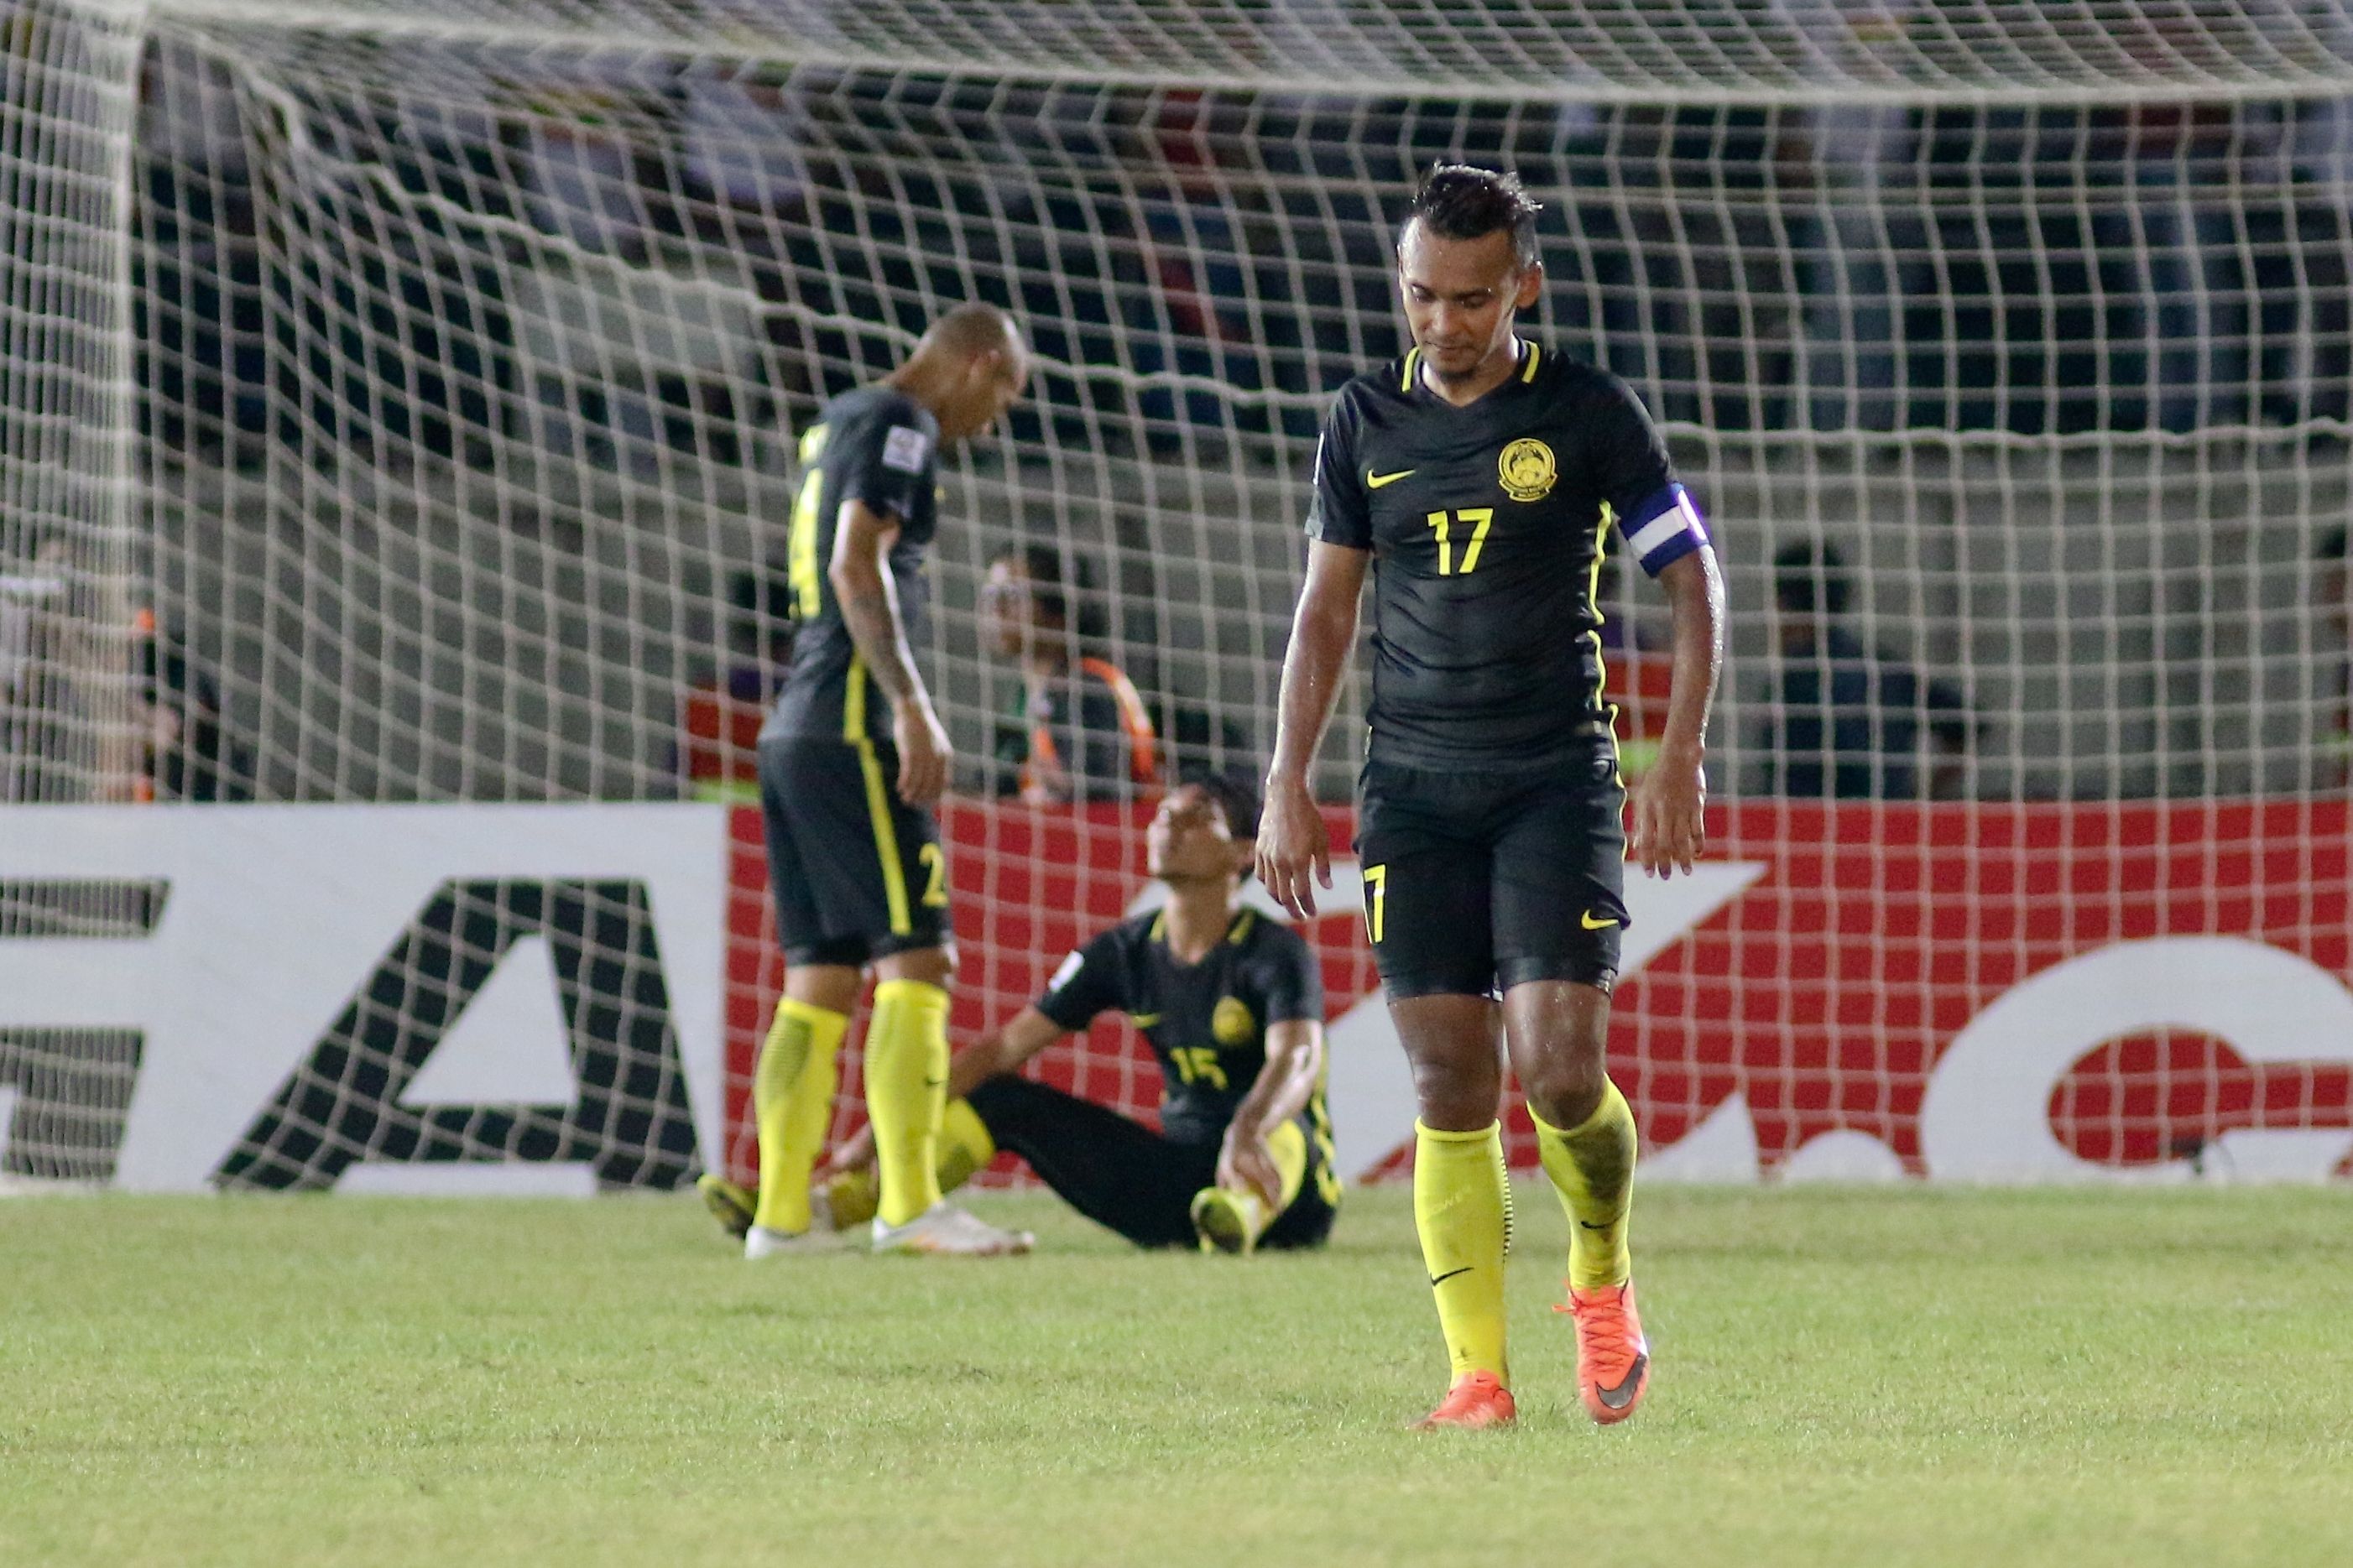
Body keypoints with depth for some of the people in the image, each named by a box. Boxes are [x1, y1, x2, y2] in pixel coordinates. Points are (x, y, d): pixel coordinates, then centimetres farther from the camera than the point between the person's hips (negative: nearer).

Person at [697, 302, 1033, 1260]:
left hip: (792, 733, 9)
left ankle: (781, 1215, 6)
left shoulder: (838, 424, 22)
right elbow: (857, 566, -18)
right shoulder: (897, 426, -6)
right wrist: (914, 708, -21)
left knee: (819, 981, 9)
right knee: (915, 960, -10)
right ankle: (909, 1204, -16)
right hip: (851, 729, -9)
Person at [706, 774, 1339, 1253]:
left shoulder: (1272, 953, -11)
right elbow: (1004, 1048, 6)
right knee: (1002, 1100, -2)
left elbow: (1297, 1058, -31)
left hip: (1288, 1190, -6)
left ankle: (1240, 1219, -71)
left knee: (1276, 1123, -39)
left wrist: (1248, 1133, -54)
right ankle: (830, 1205, -15)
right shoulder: (1126, 952, 7)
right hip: (1174, 1194, 6)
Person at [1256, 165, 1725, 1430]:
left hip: (1556, 782, -2)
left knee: (1557, 1075, -13)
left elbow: (1694, 579, 3)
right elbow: (1325, 608, 15)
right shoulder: (1365, 421, 8)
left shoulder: (1588, 412, -1)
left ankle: (1601, 1275, 17)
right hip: (1412, 789, 2)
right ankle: (1478, 1375, -1)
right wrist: (1288, 787, 8)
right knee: (1449, 1091, -4)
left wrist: (1679, 762, -5)